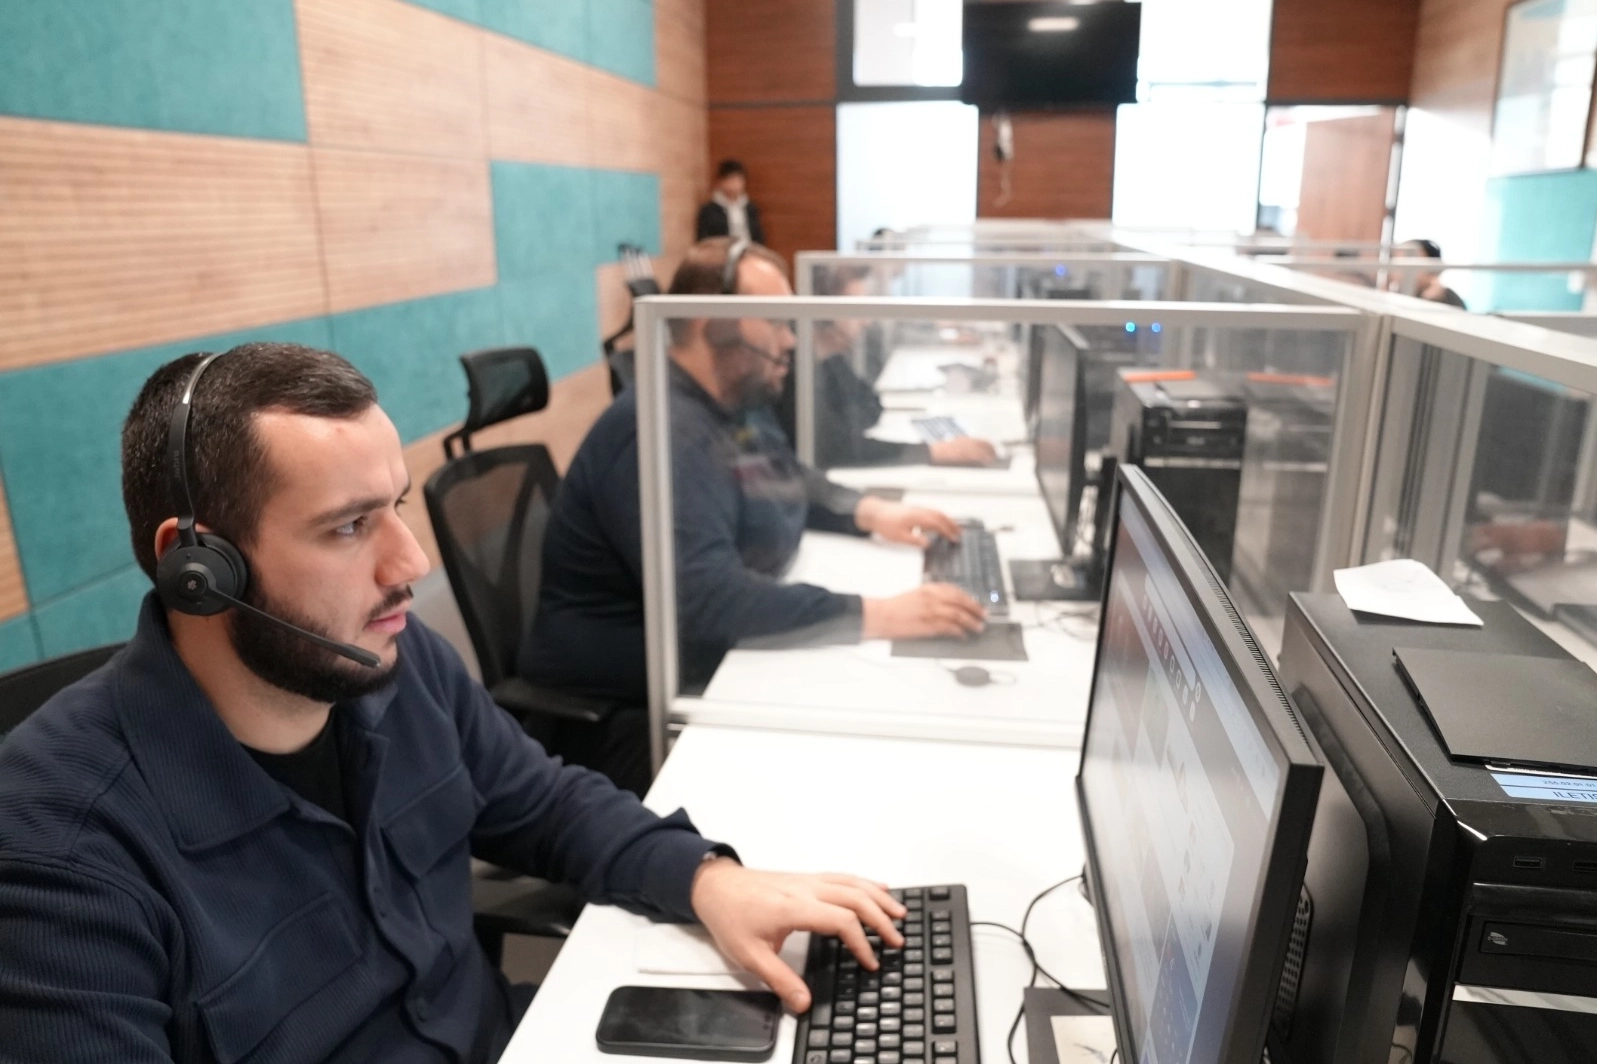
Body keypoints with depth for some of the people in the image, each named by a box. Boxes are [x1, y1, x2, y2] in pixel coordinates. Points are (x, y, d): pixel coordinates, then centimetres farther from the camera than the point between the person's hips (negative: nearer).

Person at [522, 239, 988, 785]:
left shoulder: (740, 403, 7)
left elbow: (788, 481, 25)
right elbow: (706, 598, -36)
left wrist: (869, 511, 7)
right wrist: (875, 616, -36)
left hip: (716, 660, 10)